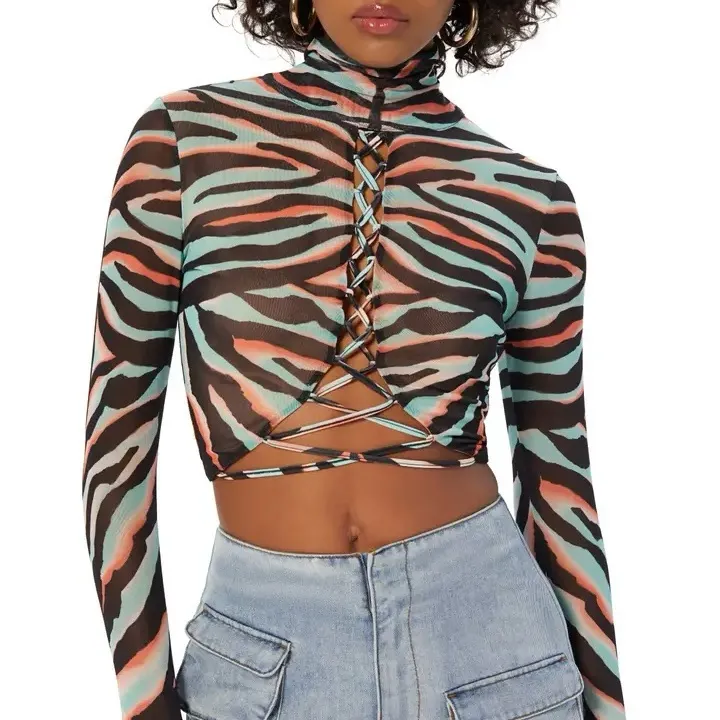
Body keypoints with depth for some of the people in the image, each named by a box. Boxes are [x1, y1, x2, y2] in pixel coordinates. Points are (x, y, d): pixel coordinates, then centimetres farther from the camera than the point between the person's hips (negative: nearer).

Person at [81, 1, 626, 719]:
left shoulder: (530, 198, -1)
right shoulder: (185, 133, -3)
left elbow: (557, 471, 5)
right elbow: (118, 418, -2)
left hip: (484, 623, 1)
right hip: (263, 641, 0)